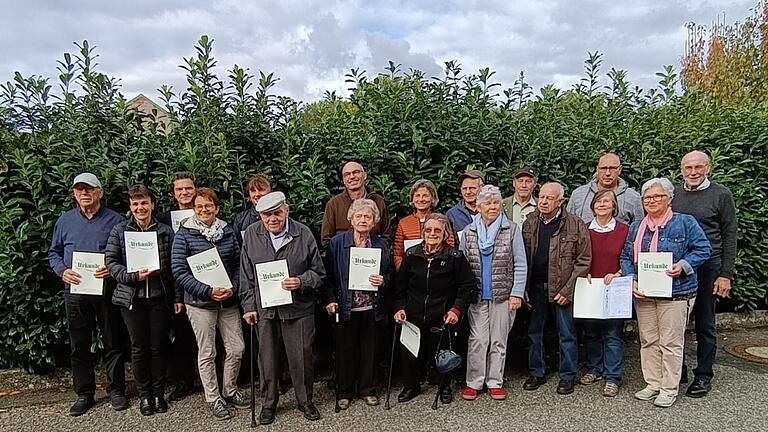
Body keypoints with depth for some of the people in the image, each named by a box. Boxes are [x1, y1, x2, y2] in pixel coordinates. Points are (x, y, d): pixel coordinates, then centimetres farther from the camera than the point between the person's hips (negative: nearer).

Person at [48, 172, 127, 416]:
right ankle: (84, 394, 21)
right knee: (79, 345, 9)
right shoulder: (65, 221, 10)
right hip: (75, 291, 3)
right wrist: (62, 271, -4)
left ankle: (116, 390, 17)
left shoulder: (114, 220, 2)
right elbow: (54, 253, 15)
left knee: (112, 343, 5)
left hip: (107, 290, -2)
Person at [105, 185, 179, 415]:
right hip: (132, 298, 0)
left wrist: (178, 297, 0)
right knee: (139, 347, 8)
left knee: (159, 346, 8)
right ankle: (144, 395, 23)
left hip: (160, 298, 0)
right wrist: (134, 276, -16)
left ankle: (159, 393, 23)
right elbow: (110, 261, -1)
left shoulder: (166, 231, 2)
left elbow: (174, 267, 3)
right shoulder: (120, 231, 1)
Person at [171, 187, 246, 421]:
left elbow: (238, 264, 6)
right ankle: (213, 399, 23)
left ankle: (229, 391, 30)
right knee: (207, 353, 6)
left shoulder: (228, 232, 4)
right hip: (200, 302, -3)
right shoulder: (184, 234, -6)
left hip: (228, 301, 4)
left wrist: (233, 289, -10)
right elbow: (179, 271, -11)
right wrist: (207, 291, -19)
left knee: (236, 348, 7)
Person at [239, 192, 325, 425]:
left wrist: (301, 282, -17)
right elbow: (246, 275, 6)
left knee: (302, 357, 8)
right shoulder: (251, 235, 0)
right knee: (267, 358, 13)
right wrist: (248, 306, 3)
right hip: (264, 308, 2)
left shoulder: (303, 234, -5)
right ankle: (268, 403, 32)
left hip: (298, 308, -1)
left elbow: (318, 272, 1)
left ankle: (305, 401, 29)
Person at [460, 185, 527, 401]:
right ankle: (473, 382, 13)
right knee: (478, 340, 0)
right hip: (477, 296, 1)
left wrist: (517, 293, -8)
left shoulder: (511, 229, -1)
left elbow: (520, 265, -2)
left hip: (503, 294, -1)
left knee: (499, 340, 8)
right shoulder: (468, 232, 4)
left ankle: (495, 382, 20)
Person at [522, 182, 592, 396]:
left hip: (562, 288, -3)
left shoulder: (575, 225, -6)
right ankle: (537, 373, 27)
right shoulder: (529, 222, 5)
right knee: (534, 332, 12)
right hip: (535, 286, 4)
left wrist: (567, 290, -12)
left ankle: (567, 376, 22)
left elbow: (583, 260, -7)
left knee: (567, 334, 7)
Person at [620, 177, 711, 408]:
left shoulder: (684, 222, -3)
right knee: (648, 340, 11)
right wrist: (631, 280, -4)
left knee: (671, 342, 2)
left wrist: (683, 265, -19)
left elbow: (703, 249, -4)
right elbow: (626, 257, 11)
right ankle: (652, 384, 24)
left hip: (675, 292, -5)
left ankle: (669, 389, 14)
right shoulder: (636, 227, 11)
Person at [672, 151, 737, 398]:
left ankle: (703, 376, 20)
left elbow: (729, 236, -2)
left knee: (705, 324, 7)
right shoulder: (673, 195, 8)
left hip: (707, 268, -3)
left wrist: (726, 274, -7)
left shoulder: (721, 195, -1)